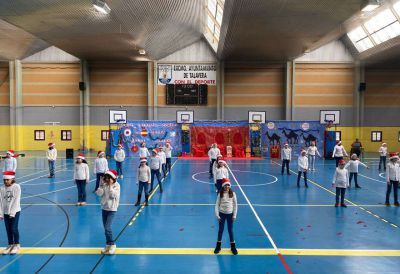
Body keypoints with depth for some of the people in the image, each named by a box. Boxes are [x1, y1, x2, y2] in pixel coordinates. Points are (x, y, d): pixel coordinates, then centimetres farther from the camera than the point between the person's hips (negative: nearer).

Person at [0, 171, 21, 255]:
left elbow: (16, 200, -11)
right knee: (8, 229, 9)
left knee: (14, 229, -2)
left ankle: (17, 245, 12)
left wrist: (12, 212, -13)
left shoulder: (16, 187, -8)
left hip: (15, 211, -4)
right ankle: (10, 245, 22)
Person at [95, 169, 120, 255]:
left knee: (107, 228, -14)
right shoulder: (104, 184, 2)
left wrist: (110, 185, -21)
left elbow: (113, 195, -22)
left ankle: (112, 244, 1)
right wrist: (102, 184, -11)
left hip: (112, 209, -5)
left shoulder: (116, 185, -10)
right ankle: (108, 244, 26)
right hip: (104, 208, 5)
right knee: (106, 228, 12)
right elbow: (99, 193, -7)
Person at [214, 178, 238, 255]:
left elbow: (235, 205, -1)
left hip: (230, 214, 0)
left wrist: (234, 215, -3)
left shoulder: (232, 194, -5)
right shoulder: (220, 194, -5)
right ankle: (218, 246, 25)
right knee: (220, 230, 11)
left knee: (230, 230, 9)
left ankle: (233, 246, 22)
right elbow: (217, 205, -3)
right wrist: (217, 215, -8)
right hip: (222, 214, 0)